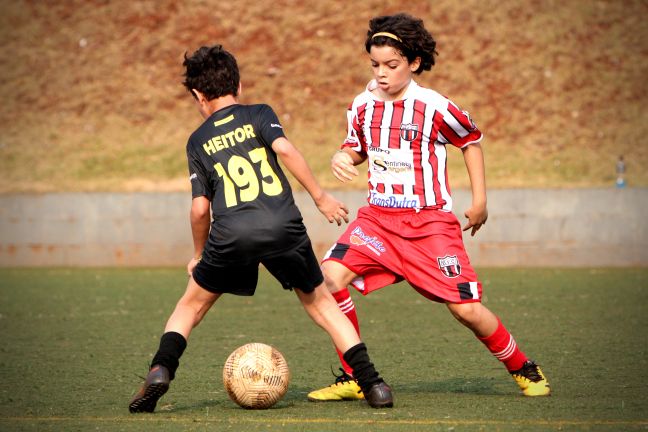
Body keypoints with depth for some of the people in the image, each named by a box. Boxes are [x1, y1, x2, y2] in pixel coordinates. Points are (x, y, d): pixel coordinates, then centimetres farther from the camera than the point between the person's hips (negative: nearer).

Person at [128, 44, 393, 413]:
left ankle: (161, 370, -2)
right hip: (283, 226, 0)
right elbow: (284, 148, -6)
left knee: (192, 305, 21)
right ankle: (373, 384, 9)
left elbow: (200, 207, 12)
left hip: (231, 234, 0)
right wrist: (320, 196, -1)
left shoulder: (198, 141, 18)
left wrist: (199, 255, 26)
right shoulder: (259, 114, 15)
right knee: (320, 302, 18)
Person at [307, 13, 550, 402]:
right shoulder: (363, 105, 1)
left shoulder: (434, 107, -11)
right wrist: (342, 158, -7)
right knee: (330, 276, -19)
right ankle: (353, 378, -6)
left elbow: (471, 140, 6)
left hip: (431, 220, -4)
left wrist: (480, 200, 5)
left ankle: (525, 370, 20)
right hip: (378, 217, 4)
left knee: (466, 308, -7)